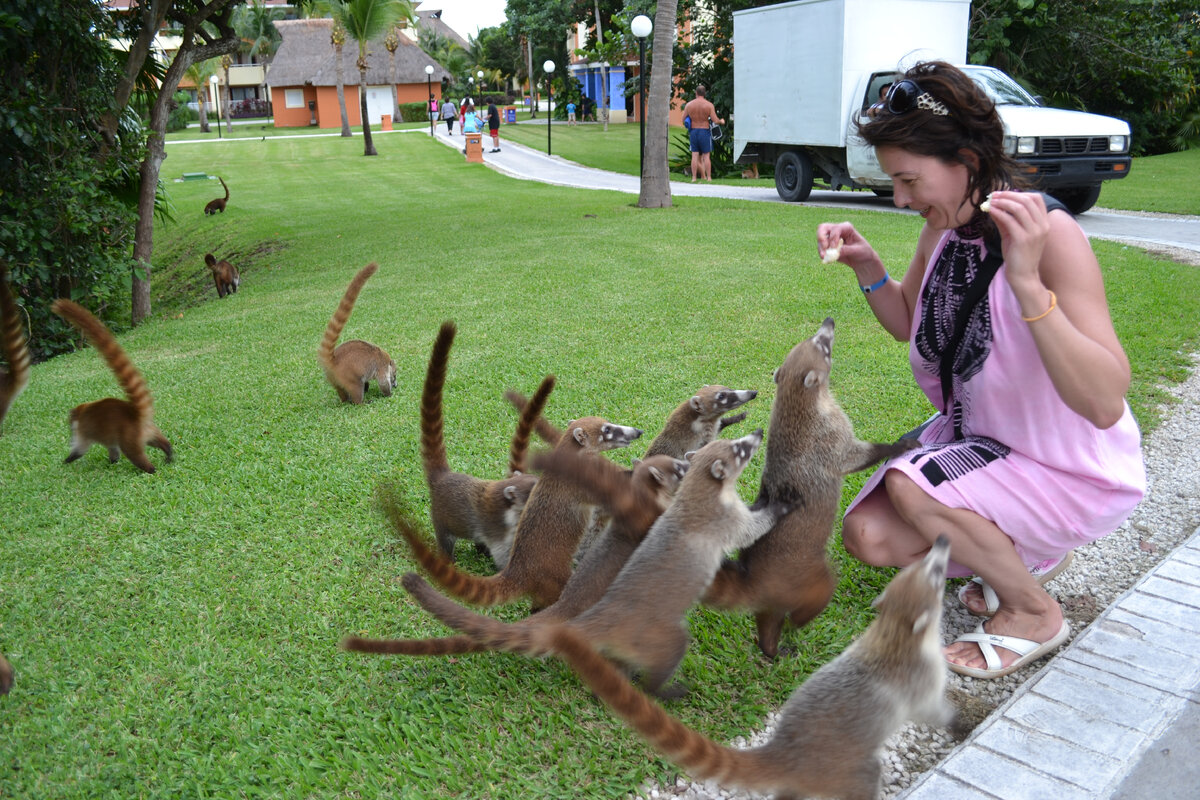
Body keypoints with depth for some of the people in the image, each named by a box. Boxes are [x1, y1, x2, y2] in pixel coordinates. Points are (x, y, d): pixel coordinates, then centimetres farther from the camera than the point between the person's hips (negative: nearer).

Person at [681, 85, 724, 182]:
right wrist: (721, 121, 14)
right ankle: (709, 177, 3)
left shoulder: (689, 104, 1)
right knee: (706, 156, 3)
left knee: (695, 156, 3)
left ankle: (694, 177, 0)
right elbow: (715, 120, -8)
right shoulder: (709, 105, -5)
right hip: (705, 131, -2)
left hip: (693, 131, 2)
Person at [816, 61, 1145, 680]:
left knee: (913, 486, -29)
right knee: (867, 535, -6)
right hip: (976, 437, 7)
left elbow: (1105, 405, -35)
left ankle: (1033, 612, 0)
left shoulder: (1049, 232, -28)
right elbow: (908, 324, 11)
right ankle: (1021, 554, 19)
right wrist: (866, 265, -9)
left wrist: (1026, 283, -45)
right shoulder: (943, 226, -6)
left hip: (1072, 468, -7)